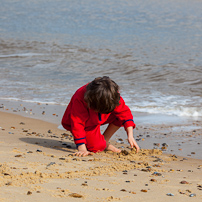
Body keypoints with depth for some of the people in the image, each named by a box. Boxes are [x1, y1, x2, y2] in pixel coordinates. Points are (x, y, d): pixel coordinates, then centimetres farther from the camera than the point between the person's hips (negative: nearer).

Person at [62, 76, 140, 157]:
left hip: (99, 119, 5)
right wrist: (82, 150, -43)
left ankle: (105, 140, -4)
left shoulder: (113, 95, -29)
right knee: (97, 147, -23)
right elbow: (78, 124, -40)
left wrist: (130, 136, -29)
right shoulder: (80, 99, -41)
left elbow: (125, 112, -21)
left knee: (121, 114, -18)